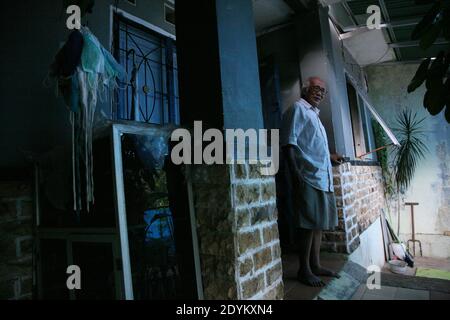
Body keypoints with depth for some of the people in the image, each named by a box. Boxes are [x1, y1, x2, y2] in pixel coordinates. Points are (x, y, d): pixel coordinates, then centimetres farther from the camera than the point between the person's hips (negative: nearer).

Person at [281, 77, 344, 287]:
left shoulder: (313, 114, 24)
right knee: (308, 224, -5)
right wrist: (295, 173, -22)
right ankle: (304, 270, 5)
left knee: (319, 223, 12)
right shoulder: (298, 109, -3)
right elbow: (288, 143, -14)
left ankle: (316, 265, 22)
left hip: (322, 178, 10)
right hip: (308, 176, -9)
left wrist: (329, 157, 26)